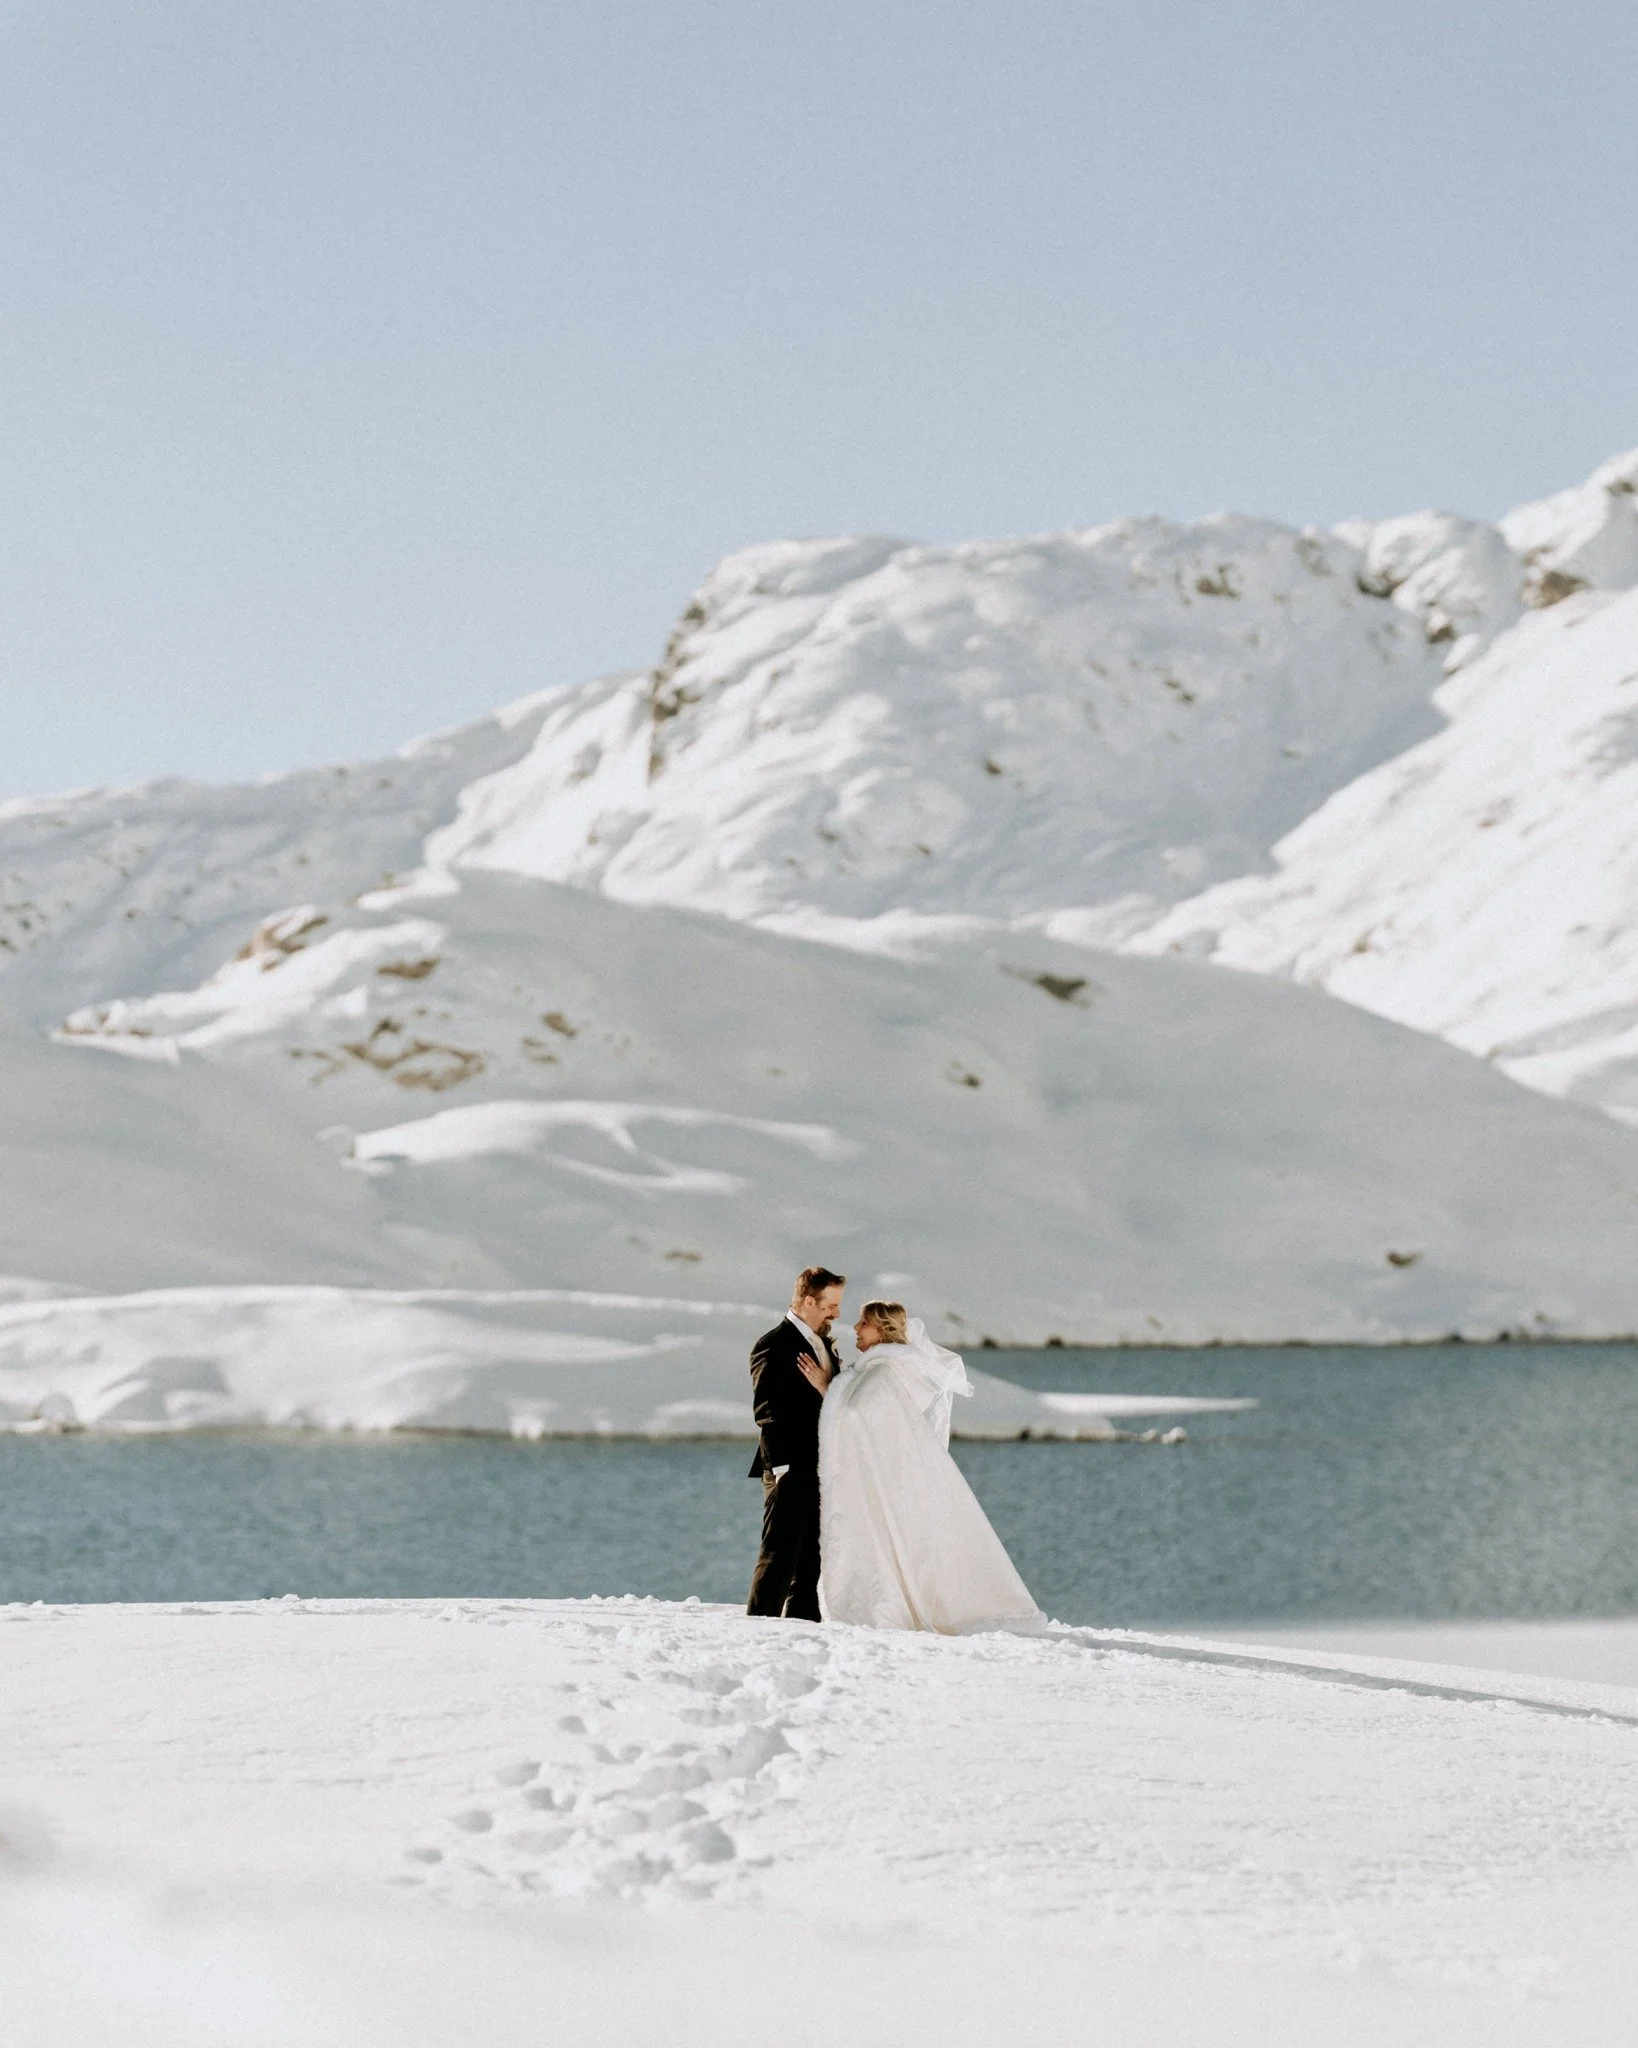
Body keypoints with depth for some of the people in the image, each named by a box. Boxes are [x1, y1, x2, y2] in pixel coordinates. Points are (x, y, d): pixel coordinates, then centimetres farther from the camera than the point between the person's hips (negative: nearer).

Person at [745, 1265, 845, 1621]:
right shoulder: (773, 1346, -9)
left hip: (823, 1469, 8)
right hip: (792, 1471, -8)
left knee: (812, 1556, 10)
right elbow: (767, 1410, -14)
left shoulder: (824, 1345, 18)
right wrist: (782, 1467, -19)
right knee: (780, 1553, -9)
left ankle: (803, 1620, 15)